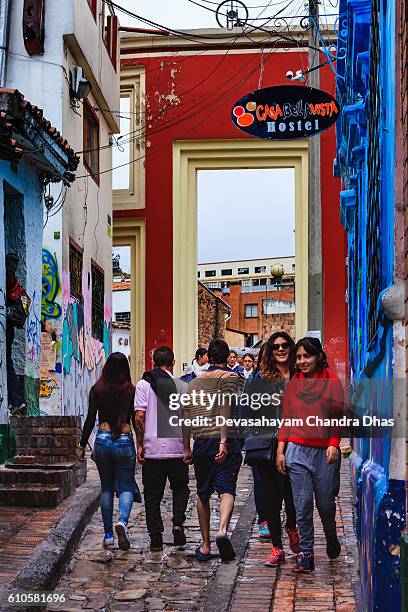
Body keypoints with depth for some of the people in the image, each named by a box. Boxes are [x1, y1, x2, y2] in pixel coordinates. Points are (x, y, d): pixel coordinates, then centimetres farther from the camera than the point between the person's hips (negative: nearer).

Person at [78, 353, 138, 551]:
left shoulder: (97, 390, 0)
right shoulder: (131, 391, -3)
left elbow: (90, 420, 2)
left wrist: (82, 446, 10)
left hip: (102, 440, 2)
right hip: (124, 441, -1)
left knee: (106, 488, 12)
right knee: (126, 486, 7)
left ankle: (108, 535, 12)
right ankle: (122, 521, -21)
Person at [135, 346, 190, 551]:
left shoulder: (144, 384, -2)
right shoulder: (182, 386, 1)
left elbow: (139, 417, -8)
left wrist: (140, 445, 0)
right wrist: (188, 448, 7)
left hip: (152, 448, -1)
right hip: (177, 447, 1)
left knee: (152, 494, 8)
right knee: (180, 488, 19)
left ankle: (156, 539, 7)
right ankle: (178, 522, -2)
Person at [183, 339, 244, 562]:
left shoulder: (193, 382, 17)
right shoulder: (231, 377, 2)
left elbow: (186, 417, 14)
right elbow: (226, 408, -13)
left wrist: (186, 448, 19)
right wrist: (224, 440, -18)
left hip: (200, 443, 4)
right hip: (224, 443, -4)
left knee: (203, 494, 14)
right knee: (227, 489, -8)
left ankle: (205, 545, 16)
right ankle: (223, 530, -32)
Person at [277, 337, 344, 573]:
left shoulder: (332, 380, 1)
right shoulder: (293, 383, 8)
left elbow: (339, 417, 1)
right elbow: (287, 419, 10)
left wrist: (334, 444, -10)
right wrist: (280, 450, 5)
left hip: (325, 451, -1)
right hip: (297, 450, 1)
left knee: (326, 503, 7)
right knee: (303, 504, -2)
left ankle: (332, 538, 37)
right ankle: (306, 554, 7)